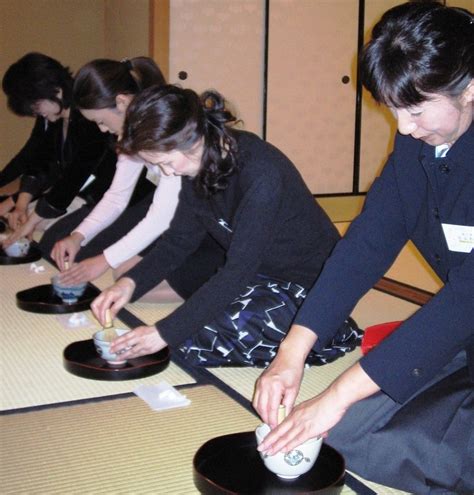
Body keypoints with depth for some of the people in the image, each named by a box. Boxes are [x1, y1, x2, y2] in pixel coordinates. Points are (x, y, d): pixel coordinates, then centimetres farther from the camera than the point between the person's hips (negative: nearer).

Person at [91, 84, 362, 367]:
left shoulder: (261, 174, -30)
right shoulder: (202, 162, -4)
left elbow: (239, 271, -30)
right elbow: (180, 239, 4)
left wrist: (166, 333, -29)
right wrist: (131, 282, -12)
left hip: (309, 289, -8)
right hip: (262, 274, 8)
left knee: (197, 343, -23)